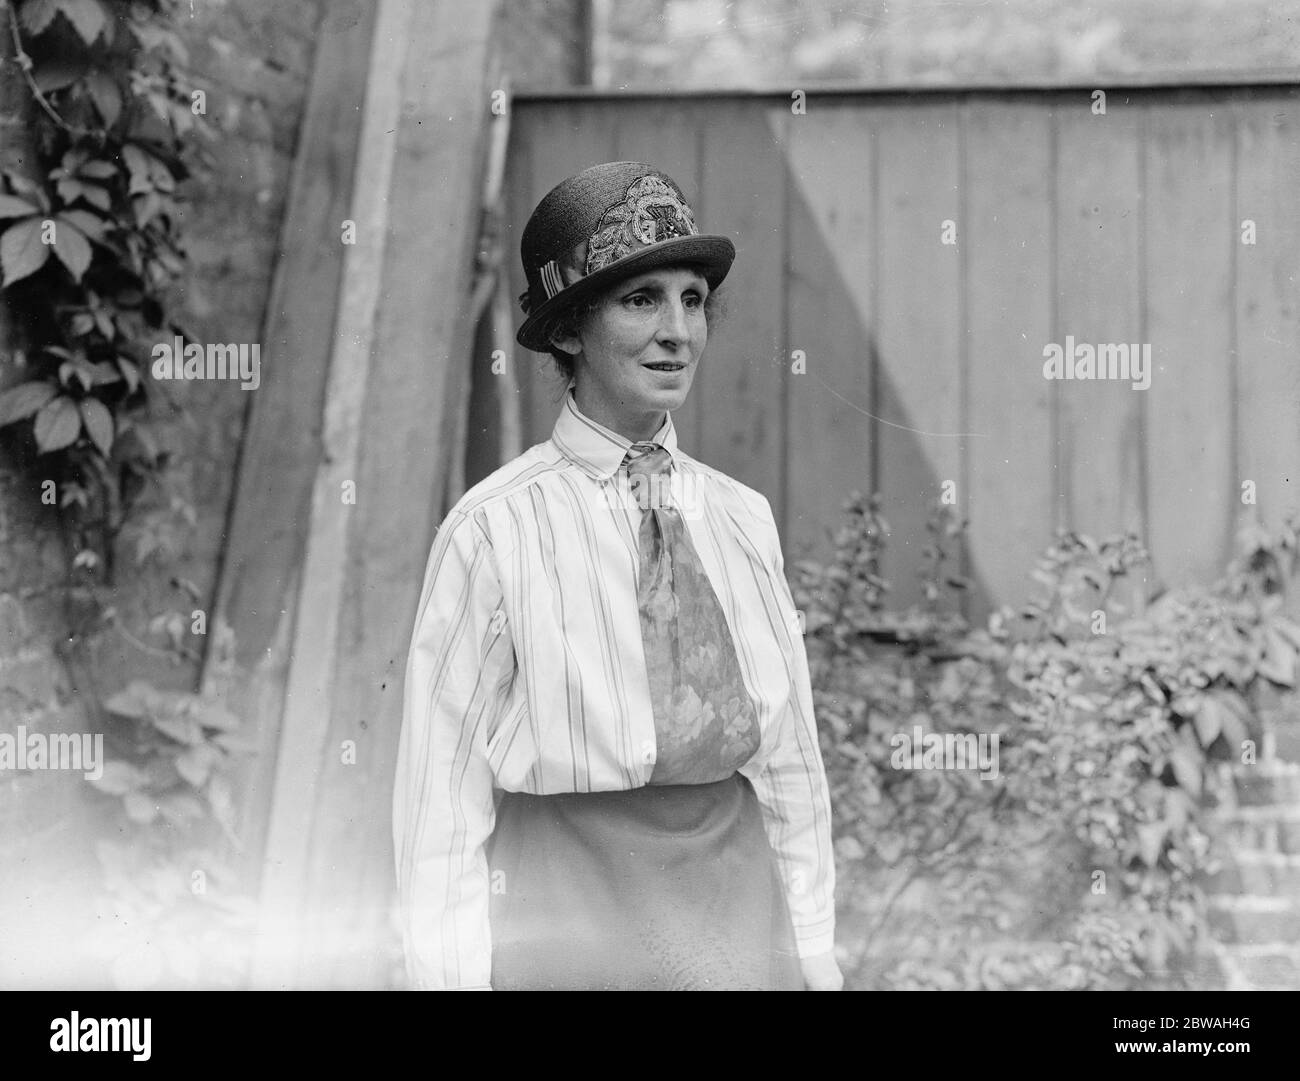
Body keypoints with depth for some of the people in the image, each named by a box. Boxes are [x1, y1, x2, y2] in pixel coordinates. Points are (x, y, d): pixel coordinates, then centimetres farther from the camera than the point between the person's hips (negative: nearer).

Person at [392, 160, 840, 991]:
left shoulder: (744, 521, 5)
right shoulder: (495, 532, -7)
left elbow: (792, 765, 9)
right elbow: (443, 793, -6)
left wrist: (815, 956, 5)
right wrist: (451, 973, -10)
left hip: (743, 928, 4)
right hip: (570, 920, -3)